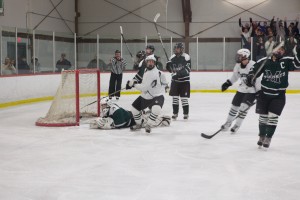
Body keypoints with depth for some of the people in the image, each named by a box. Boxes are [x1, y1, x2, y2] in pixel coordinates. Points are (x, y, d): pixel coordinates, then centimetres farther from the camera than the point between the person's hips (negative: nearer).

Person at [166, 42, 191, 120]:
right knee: (175, 97, 5)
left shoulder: (186, 57, -11)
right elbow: (170, 68, 13)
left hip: (184, 81, -5)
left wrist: (179, 73, -29)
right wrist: (169, 66, -11)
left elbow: (188, 69, -17)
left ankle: (186, 114, 9)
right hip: (175, 80, 5)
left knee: (184, 98, -2)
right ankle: (175, 113, 13)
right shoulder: (172, 57, 7)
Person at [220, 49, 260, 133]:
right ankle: (228, 123, 27)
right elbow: (235, 76, 15)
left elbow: (258, 79, -21)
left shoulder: (253, 66, -23)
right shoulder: (238, 66, -3)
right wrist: (227, 83, 11)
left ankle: (237, 125, 1)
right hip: (242, 89, 6)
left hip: (252, 90, -6)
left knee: (244, 107, -13)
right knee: (234, 105, 9)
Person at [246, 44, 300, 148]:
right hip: (264, 93, 2)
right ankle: (262, 136, 30)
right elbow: (254, 69, 3)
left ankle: (268, 138, 9)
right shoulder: (264, 61, -5)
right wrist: (250, 77, -15)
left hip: (279, 96, -1)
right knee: (263, 116, 10)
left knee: (273, 116, -7)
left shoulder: (286, 61, -8)